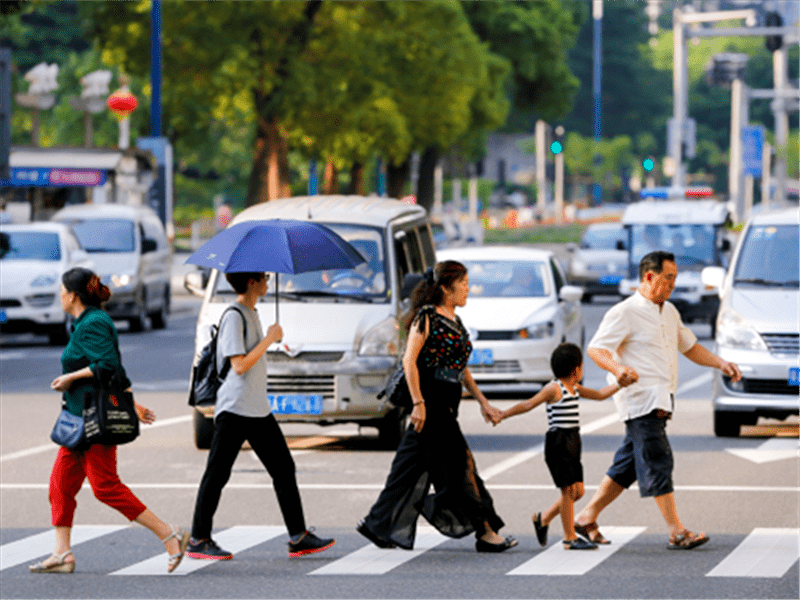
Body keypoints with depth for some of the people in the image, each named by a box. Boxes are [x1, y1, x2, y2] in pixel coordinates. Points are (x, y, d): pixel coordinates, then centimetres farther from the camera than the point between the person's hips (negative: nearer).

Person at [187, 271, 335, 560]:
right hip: (234, 408, -9)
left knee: (284, 469, 7)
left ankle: (298, 537, 9)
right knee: (217, 474, -2)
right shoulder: (233, 317, -13)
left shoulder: (251, 314, 16)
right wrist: (270, 339, -15)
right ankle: (198, 540, 5)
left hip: (258, 409, 9)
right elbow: (239, 365, -20)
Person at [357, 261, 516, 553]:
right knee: (459, 462, -8)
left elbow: (460, 366, 22)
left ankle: (378, 526, 17)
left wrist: (481, 400, 18)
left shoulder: (454, 320, 16)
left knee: (414, 465, 11)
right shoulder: (427, 317, -11)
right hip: (431, 400, -9)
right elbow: (409, 361, -15)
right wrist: (418, 403, -20)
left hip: (447, 403, 9)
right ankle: (484, 532, -5)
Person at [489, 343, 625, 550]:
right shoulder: (554, 389, -8)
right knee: (569, 490, -7)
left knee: (577, 491, 7)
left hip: (572, 443, 9)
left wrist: (620, 384, 22)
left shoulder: (574, 389, 17)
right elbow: (528, 404, -7)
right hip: (558, 442, -9)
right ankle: (570, 538, -2)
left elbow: (599, 395, 27)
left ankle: (543, 519, 24)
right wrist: (502, 415, -9)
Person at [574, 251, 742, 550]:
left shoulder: (669, 312, 18)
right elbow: (595, 349, -14)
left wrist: (721, 363, 14)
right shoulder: (625, 313, -9)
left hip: (660, 400, 9)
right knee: (657, 461, -11)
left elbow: (689, 346, 28)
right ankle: (676, 531, -13)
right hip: (639, 398, -9)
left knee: (628, 464, 11)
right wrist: (617, 368, -34)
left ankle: (587, 517, 19)